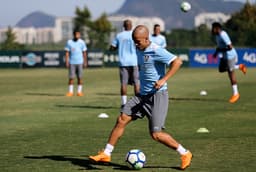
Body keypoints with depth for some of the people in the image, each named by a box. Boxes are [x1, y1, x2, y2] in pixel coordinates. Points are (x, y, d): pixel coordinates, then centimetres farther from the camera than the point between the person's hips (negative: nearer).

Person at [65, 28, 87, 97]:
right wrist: (67, 62, -4)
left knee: (80, 77, 0)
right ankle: (70, 92, 0)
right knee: (71, 77, -4)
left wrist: (85, 62, 4)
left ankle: (79, 91, 6)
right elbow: (67, 53, 3)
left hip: (80, 62, 1)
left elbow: (84, 53, 8)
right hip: (72, 63, -1)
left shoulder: (82, 42, 4)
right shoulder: (69, 42, 2)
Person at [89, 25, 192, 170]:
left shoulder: (156, 51, -17)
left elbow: (177, 62, -23)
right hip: (143, 95, 8)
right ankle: (106, 154, 9)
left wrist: (164, 80, -28)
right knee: (121, 120, 1)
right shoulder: (139, 50, 9)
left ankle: (185, 154, 4)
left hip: (157, 95, -8)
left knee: (156, 134, -12)